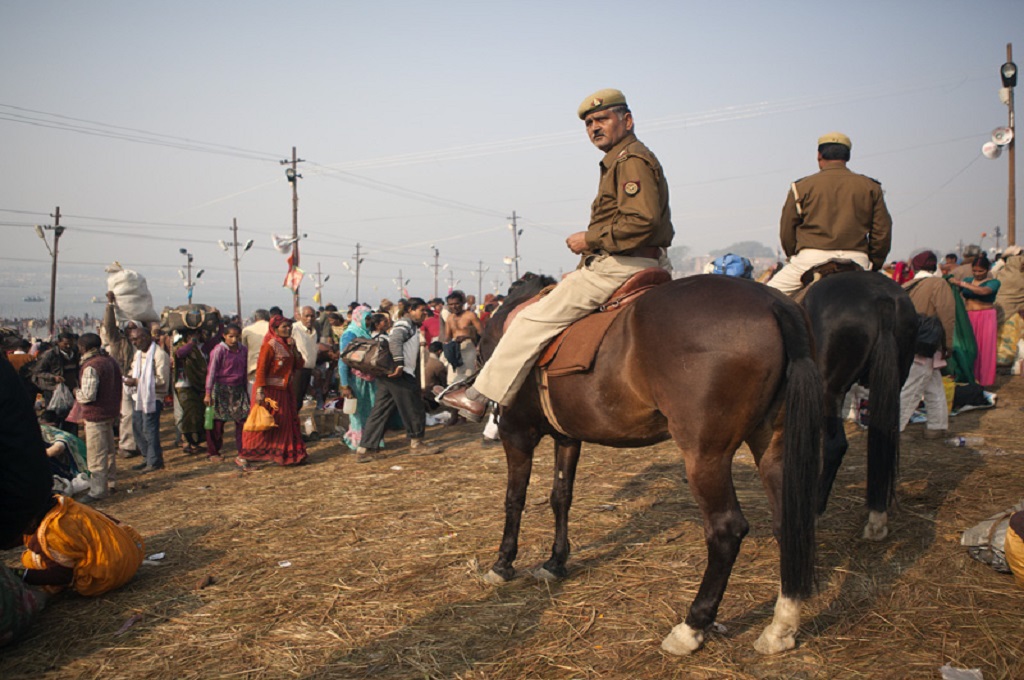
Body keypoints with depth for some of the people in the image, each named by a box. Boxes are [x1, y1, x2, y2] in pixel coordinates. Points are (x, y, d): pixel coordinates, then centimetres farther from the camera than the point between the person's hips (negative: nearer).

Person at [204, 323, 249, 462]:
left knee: (243, 419, -1)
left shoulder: (243, 350, 5)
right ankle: (213, 452, 15)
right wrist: (208, 393, -14)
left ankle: (243, 449, 8)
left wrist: (246, 390, 17)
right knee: (217, 421, 3)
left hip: (238, 389, 4)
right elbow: (211, 371, -10)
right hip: (221, 388, -4)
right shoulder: (219, 350, -10)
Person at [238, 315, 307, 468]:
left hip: (284, 391, 8)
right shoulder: (270, 345, -14)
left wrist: (293, 348, -6)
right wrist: (260, 391, -25)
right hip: (270, 391, -8)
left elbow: (298, 364, 7)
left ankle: (290, 455, 22)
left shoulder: (287, 344, 10)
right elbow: (261, 369, -18)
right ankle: (242, 456, 3)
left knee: (287, 423, 12)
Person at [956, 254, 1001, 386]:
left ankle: (981, 379, 8)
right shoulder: (968, 280, 11)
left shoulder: (993, 282, -3)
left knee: (983, 349, 0)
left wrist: (962, 284, -27)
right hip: (968, 317, 3)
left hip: (985, 318, -3)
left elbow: (984, 291, -23)